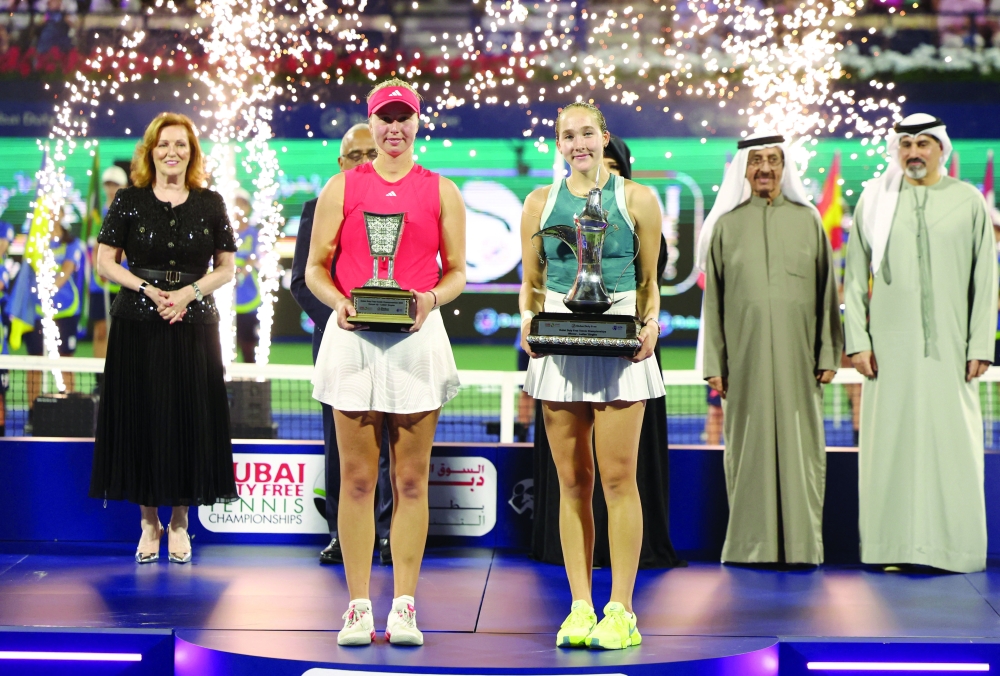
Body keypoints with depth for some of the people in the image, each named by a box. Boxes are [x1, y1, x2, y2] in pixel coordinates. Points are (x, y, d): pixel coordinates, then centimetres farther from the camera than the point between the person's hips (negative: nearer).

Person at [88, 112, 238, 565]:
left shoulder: (211, 203, 5)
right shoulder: (129, 200, 2)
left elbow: (226, 268, 6)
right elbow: (104, 261, 2)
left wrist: (191, 291, -11)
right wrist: (148, 289, -12)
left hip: (195, 324, 1)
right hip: (138, 325, -1)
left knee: (190, 421, 1)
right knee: (141, 418, 1)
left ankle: (179, 522, 12)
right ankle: (149, 523, 12)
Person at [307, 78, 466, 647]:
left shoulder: (442, 191, 11)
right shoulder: (342, 187, 10)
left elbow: (457, 272, 11)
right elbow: (316, 267, 9)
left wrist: (432, 298, -10)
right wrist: (337, 301, -11)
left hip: (417, 338, 0)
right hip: (355, 337, 0)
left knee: (411, 479, 1)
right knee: (357, 478, 0)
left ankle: (405, 606, 6)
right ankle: (358, 606, 5)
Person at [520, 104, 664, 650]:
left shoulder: (636, 200, 4)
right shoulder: (540, 203, 10)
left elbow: (649, 280, 8)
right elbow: (531, 282, 14)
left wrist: (651, 324, -9)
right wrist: (528, 320, -5)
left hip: (620, 345, -2)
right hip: (559, 345, 2)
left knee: (617, 477, -4)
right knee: (572, 480, 5)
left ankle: (620, 610, 1)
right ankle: (580, 607, 11)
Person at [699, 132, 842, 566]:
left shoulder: (809, 220, 8)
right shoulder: (726, 225, 7)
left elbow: (826, 292, 7)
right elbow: (713, 300, 6)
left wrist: (829, 354, 1)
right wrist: (714, 363, 1)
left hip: (796, 356, 0)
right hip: (746, 355, 0)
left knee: (799, 446, 1)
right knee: (749, 447, 1)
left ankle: (803, 546, 7)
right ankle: (750, 545, 7)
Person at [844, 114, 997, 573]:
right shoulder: (875, 202, 8)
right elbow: (855, 279, 8)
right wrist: (857, 341, 0)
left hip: (949, 345, 0)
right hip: (891, 345, 1)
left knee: (952, 441, -2)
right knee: (891, 440, -1)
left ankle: (953, 547, 6)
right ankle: (896, 546, 5)